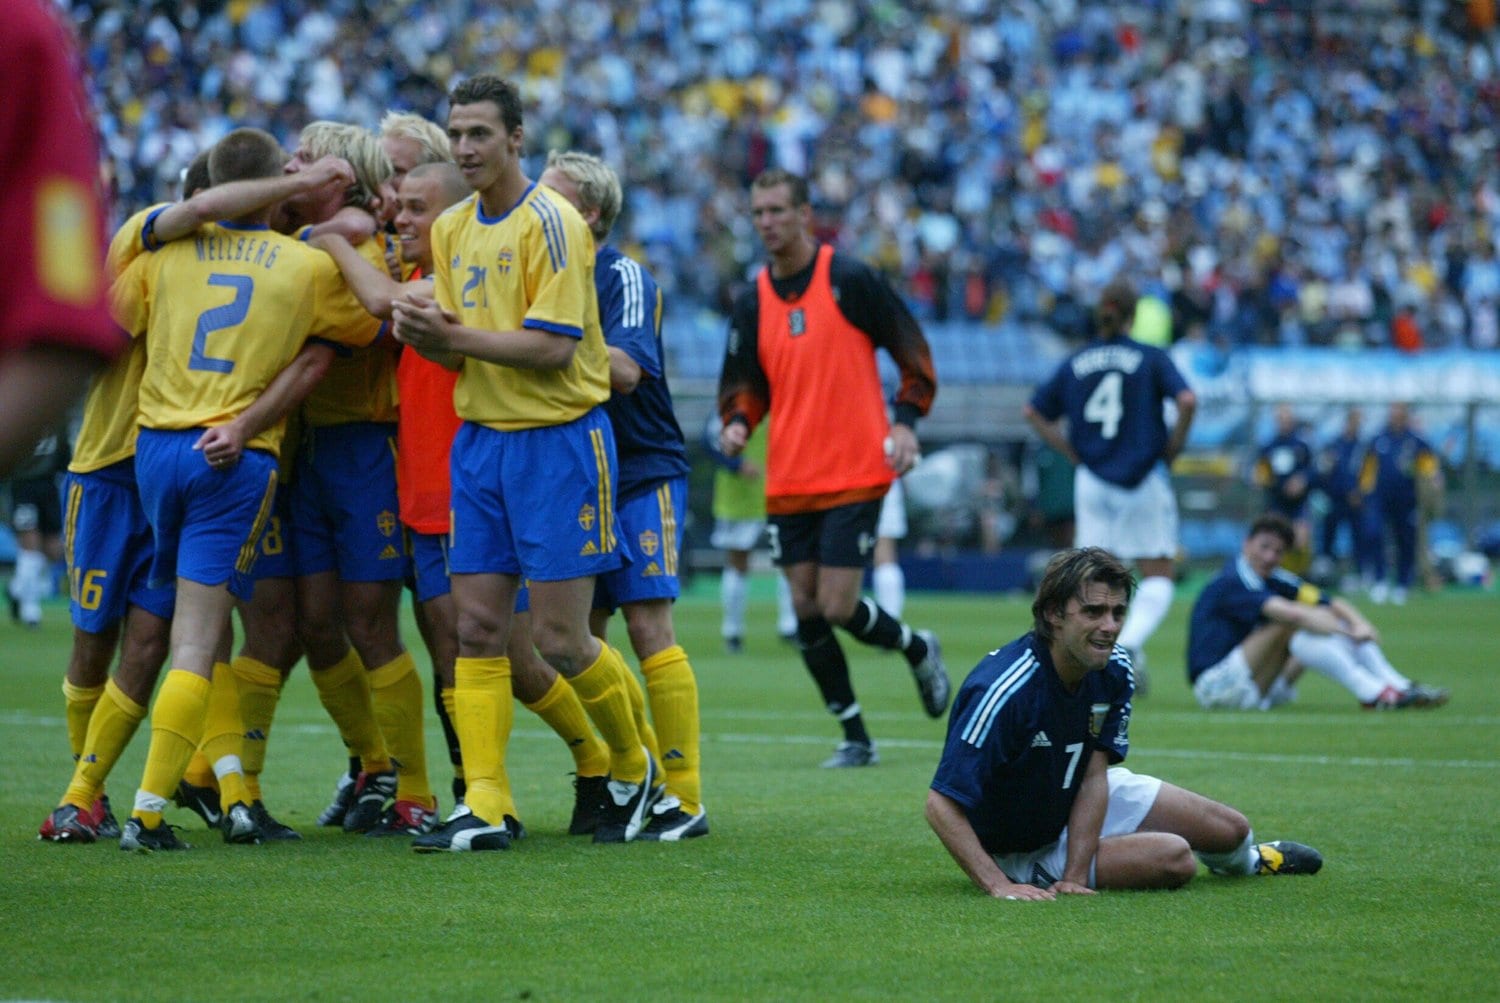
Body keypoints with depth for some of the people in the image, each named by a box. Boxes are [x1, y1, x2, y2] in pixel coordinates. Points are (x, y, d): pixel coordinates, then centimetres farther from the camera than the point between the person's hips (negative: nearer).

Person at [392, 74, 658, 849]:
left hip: (559, 439, -7)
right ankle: (486, 808, 3)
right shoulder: (452, 230, 11)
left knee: (561, 640, -5)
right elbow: (458, 347, 13)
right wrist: (421, 332, -9)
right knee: (477, 629, 1)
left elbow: (553, 348, -19)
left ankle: (634, 772, 18)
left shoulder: (550, 222, -12)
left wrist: (454, 334, -20)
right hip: (479, 437, 7)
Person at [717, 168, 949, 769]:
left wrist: (906, 421, -11)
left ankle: (918, 650, 21)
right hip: (788, 482, 5)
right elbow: (745, 382, 15)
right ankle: (854, 737, 12)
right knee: (806, 611, 1)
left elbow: (912, 351, 0)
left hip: (854, 473, -5)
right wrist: (738, 423, -7)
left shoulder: (849, 279, -5)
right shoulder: (753, 302, 8)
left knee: (837, 608, -11)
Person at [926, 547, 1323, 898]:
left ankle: (1247, 859, 48)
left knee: (1231, 830, 9)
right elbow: (941, 805, -37)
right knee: (1173, 858, -20)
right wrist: (1000, 886, -43)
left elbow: (1094, 776, -14)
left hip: (1083, 799, 7)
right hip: (1024, 844, -7)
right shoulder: (1004, 690, -37)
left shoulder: (1115, 670, -13)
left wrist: (1074, 876, -25)